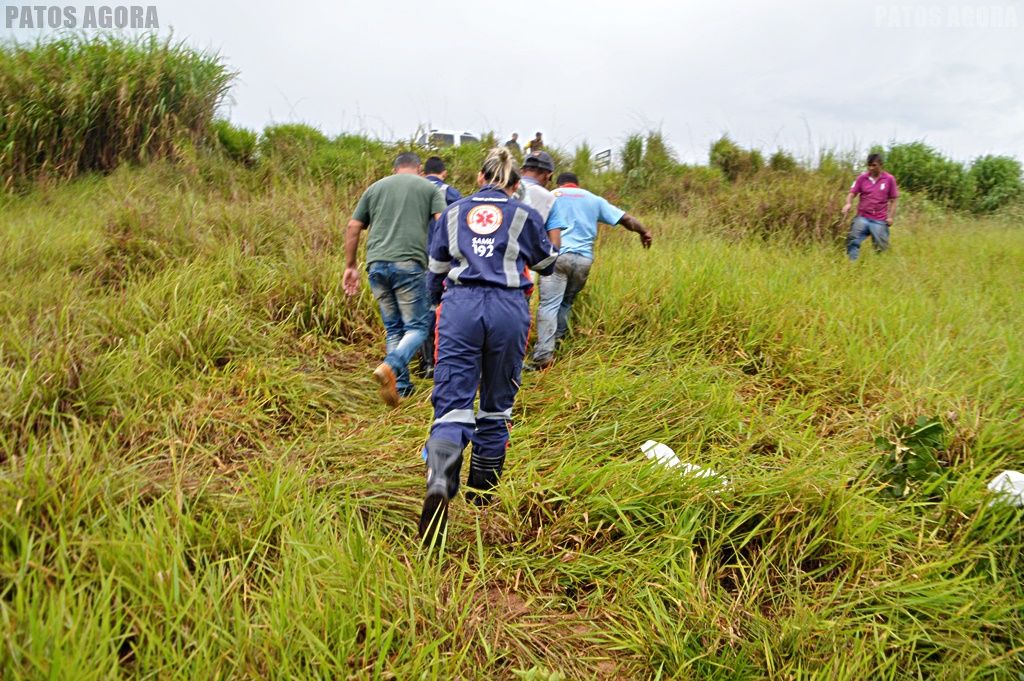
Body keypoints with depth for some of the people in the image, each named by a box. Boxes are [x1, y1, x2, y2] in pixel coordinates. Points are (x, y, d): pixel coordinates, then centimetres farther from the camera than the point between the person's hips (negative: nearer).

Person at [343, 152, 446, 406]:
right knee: (416, 327, 1)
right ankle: (391, 366, -25)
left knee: (393, 328, 14)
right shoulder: (429, 187, 13)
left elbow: (353, 228, 17)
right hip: (408, 262, -4)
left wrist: (350, 266, 21)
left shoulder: (375, 188, 22)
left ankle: (402, 386, 11)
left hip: (377, 263, 4)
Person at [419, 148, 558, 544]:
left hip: (459, 307, 1)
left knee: (452, 405, -3)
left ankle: (439, 485, -29)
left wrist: (438, 303, 41)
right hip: (508, 310, 0)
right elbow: (546, 265, 26)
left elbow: (436, 272, 23)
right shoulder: (525, 216, 11)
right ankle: (481, 493, 25)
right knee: (496, 406, 14)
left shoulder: (453, 213, 16)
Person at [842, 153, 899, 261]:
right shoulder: (862, 177, 4)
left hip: (879, 221, -1)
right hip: (862, 218, 1)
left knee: (881, 247, 1)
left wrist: (891, 217, -4)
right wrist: (848, 203, -20)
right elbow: (852, 193, 2)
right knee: (853, 241, -14)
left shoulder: (889, 179, 2)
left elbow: (893, 200, 6)